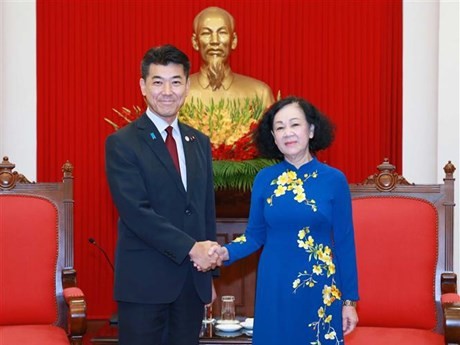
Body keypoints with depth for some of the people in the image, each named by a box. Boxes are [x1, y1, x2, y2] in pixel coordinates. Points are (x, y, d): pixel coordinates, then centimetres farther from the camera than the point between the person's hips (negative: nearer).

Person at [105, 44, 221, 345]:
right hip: (144, 281, -5)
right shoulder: (122, 143, -6)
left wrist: (209, 271, 12)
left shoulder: (200, 142, 12)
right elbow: (136, 212, -16)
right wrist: (190, 248, -18)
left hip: (193, 281, 5)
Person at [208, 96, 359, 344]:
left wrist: (349, 300, 0)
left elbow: (344, 243, -1)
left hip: (320, 290, -1)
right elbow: (255, 235, 6)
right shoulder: (264, 179, 0)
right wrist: (226, 252, -13)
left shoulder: (334, 180, -4)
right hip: (274, 289, 1)